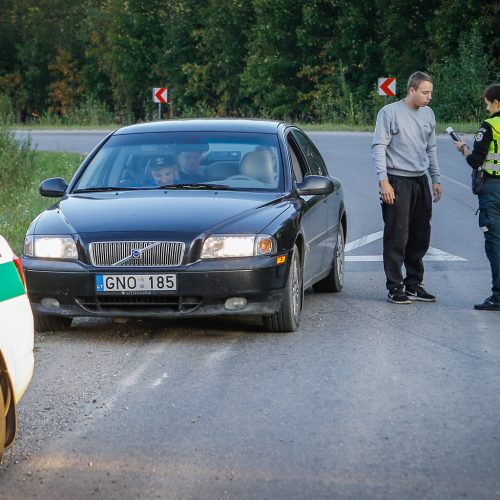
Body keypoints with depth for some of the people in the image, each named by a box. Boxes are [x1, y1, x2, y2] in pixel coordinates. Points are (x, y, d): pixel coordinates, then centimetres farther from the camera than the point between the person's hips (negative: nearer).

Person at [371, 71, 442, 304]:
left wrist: (436, 179, 18)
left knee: (420, 237, 8)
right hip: (397, 181, -7)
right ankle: (395, 287, -1)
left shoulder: (428, 114, 12)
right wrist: (383, 181, -16)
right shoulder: (390, 112, -7)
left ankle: (414, 284, 18)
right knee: (397, 237, -6)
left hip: (420, 181, 7)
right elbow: (379, 147, -9)